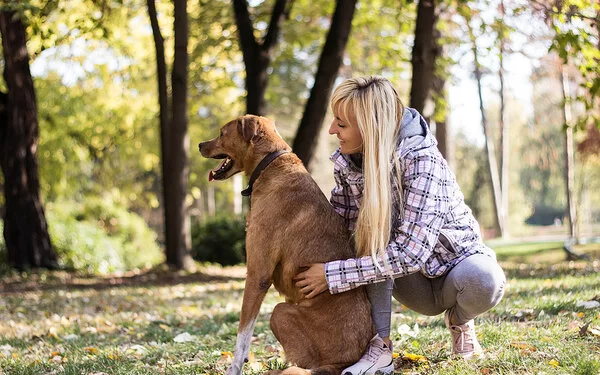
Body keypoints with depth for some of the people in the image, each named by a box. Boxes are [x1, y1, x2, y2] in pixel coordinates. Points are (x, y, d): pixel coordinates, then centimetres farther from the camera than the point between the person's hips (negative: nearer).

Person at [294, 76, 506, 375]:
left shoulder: (421, 160, -29)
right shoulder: (346, 162, -10)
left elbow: (410, 252, -36)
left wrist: (332, 275, -33)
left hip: (454, 270, -4)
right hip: (413, 283, 4)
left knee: (482, 279, -38)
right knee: (373, 225, -25)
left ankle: (459, 320, -1)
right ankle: (380, 347, -22)